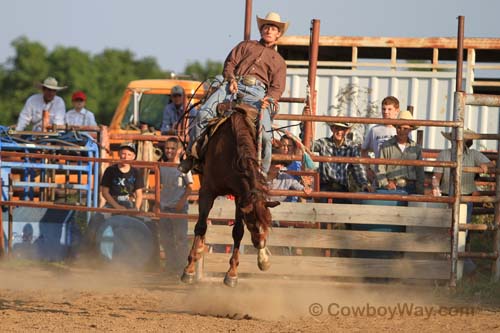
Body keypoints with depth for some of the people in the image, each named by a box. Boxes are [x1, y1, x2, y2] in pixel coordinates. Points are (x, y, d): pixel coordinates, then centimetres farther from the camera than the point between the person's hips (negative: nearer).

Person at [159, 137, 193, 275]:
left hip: (179, 207, -5)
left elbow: (189, 187, -4)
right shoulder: (162, 168, 9)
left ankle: (181, 266, -1)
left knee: (180, 237, -5)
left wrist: (182, 201, -15)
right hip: (164, 207, 5)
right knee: (165, 238, 7)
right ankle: (171, 265, 16)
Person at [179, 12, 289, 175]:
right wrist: (231, 79, -6)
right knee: (204, 113, -22)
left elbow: (277, 87, 12)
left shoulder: (278, 61, 25)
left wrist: (269, 99, -10)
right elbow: (230, 63, 16)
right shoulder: (246, 46, 28)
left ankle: (262, 172, -5)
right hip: (234, 86, 1)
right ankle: (192, 154, -13)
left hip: (257, 92, -1)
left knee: (265, 134, -22)